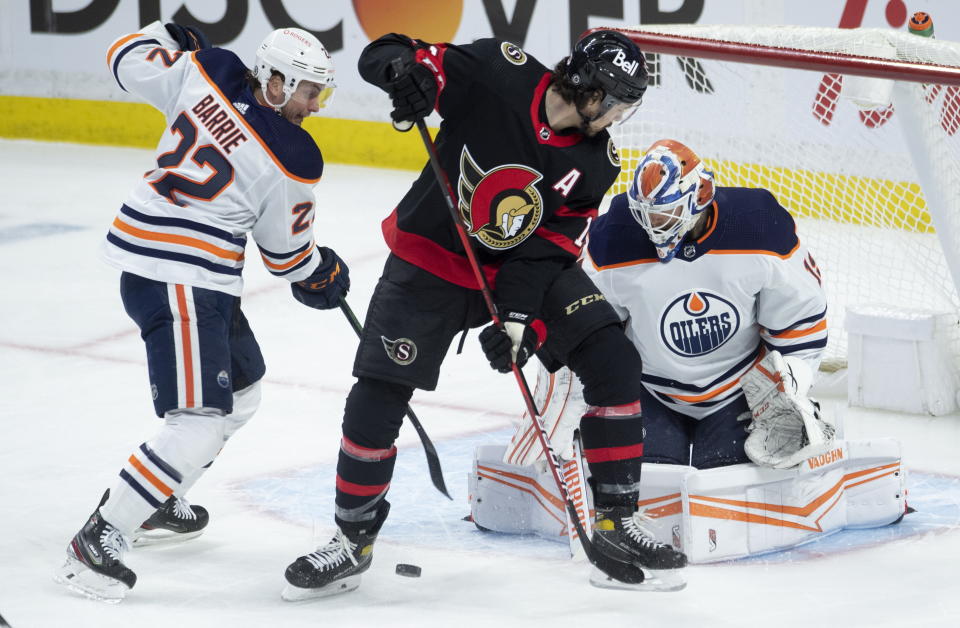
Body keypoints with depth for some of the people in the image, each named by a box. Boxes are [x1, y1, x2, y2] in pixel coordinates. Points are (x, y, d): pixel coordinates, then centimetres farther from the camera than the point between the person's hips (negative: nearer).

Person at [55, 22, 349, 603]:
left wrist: (175, 36, 29)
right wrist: (325, 274, 21)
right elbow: (288, 253, 0)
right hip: (175, 279, -10)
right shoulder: (291, 162, -14)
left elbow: (129, 58, 10)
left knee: (242, 389, 25)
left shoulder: (204, 73, -1)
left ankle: (157, 502, 38)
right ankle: (99, 542, -14)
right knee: (201, 421, -14)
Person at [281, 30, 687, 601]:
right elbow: (385, 56, -18)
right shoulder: (498, 73, -20)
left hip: (526, 269, 4)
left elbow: (552, 245, -11)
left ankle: (617, 524, -3)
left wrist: (523, 319, -25)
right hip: (432, 257, -3)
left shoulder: (596, 163, -8)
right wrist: (404, 68, -42)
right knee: (377, 399, -9)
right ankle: (353, 541, 13)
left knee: (613, 360, -11)